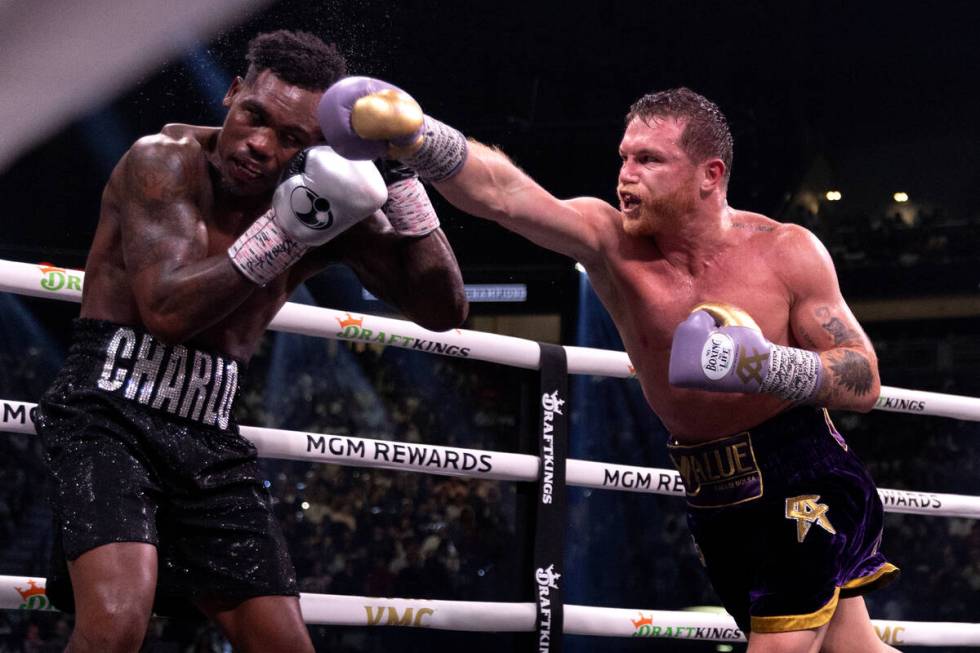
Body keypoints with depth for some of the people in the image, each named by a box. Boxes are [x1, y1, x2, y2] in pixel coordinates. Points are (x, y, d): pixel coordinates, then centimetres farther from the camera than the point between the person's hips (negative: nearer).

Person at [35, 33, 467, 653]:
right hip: (109, 412, -5)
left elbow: (443, 311, 3)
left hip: (210, 437, 6)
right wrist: (284, 229, -26)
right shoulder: (167, 160, -9)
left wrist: (403, 181, -8)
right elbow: (167, 309, -20)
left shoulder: (331, 206, 4)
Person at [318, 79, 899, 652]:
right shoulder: (610, 241, -11)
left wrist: (769, 366, -33)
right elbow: (504, 194, -29)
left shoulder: (786, 252, -15)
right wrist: (415, 137, -47)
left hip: (805, 478, -4)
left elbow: (866, 381, -15)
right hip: (715, 497, 4)